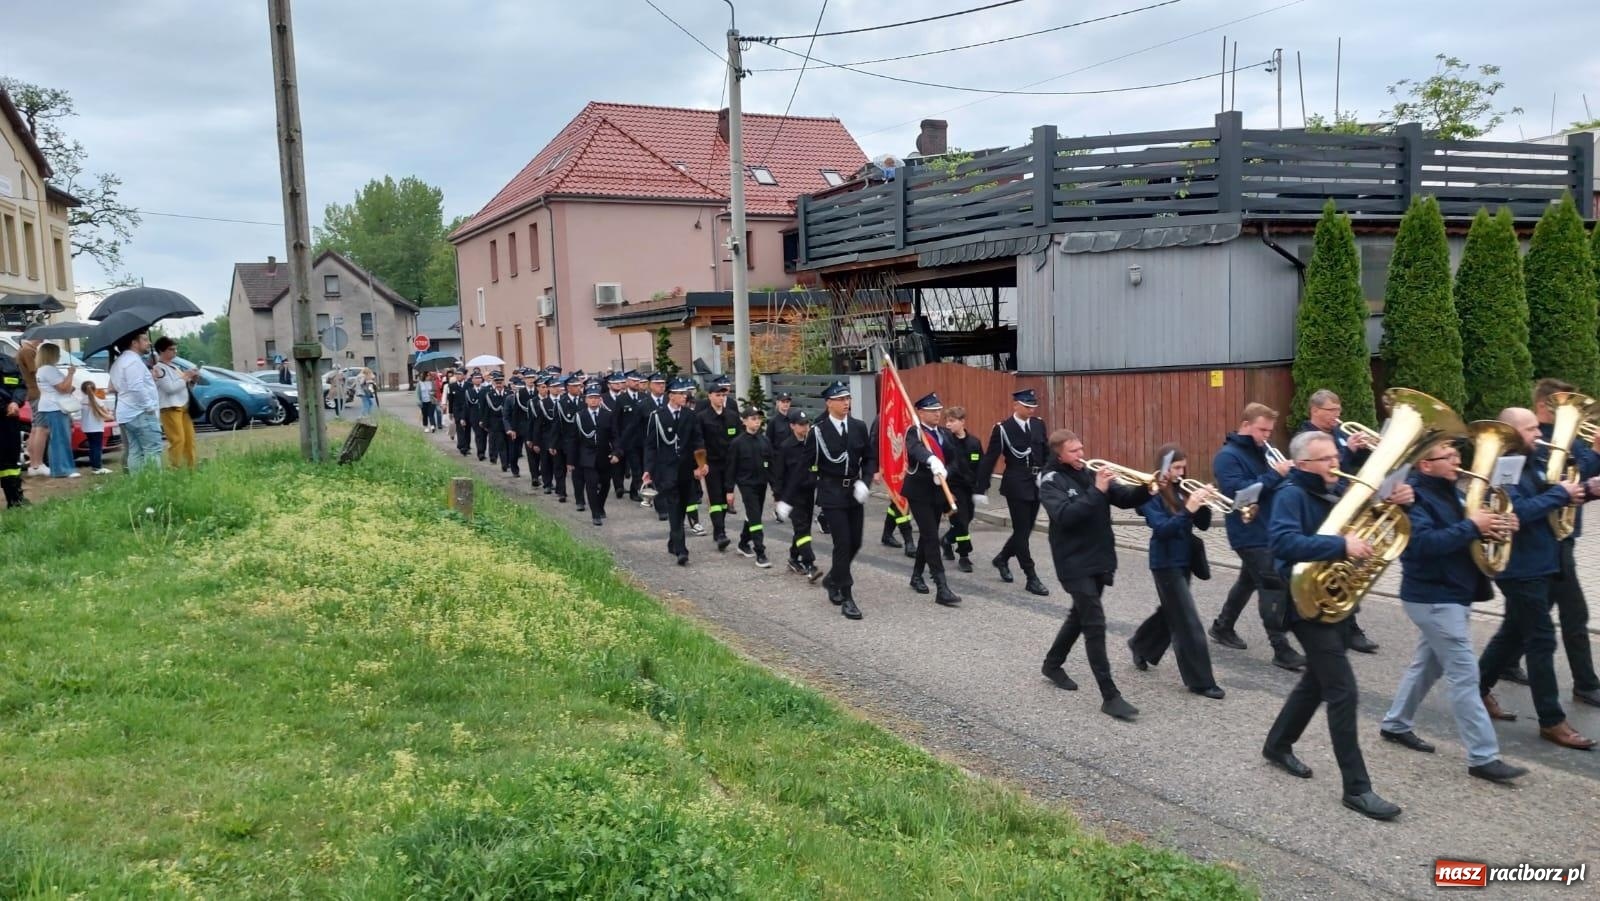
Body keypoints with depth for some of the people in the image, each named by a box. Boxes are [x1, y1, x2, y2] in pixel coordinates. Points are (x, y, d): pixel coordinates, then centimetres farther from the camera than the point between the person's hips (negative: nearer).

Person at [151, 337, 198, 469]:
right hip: (170, 409, -9)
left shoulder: (174, 366, 19)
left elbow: (182, 385, 24)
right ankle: (174, 469, -12)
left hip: (183, 407, 9)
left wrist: (192, 380, 5)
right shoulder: (158, 369, -8)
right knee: (178, 440, -15)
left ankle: (190, 466, 15)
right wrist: (186, 377, -11)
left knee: (189, 438, 9)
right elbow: (170, 388, -18)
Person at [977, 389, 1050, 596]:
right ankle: (1032, 578, 2)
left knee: (1025, 530, 12)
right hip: (1016, 485, -5)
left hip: (1036, 485, 6)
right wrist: (981, 489, -9)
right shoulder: (1003, 428, -8)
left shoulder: (1038, 425, 7)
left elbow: (1046, 454, 14)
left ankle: (1002, 559, 35)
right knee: (1022, 531, -3)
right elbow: (989, 460, -8)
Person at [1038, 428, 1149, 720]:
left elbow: (1125, 499, 1)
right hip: (1075, 564, -7)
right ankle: (1110, 697, -8)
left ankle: (1052, 664, 42)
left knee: (1080, 616, 21)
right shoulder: (1051, 482, -10)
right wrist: (1096, 491, -27)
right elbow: (1065, 515, -26)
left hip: (1100, 560, 7)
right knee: (1095, 625, -10)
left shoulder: (1091, 474, 7)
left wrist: (1146, 490, -19)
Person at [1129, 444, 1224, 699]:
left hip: (1185, 560, 8)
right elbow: (1161, 528, -25)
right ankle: (1200, 681, 1)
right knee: (1188, 623, -6)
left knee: (1171, 612, 22)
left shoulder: (1182, 490, 5)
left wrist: (1204, 505, -13)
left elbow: (1203, 525, 5)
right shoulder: (1152, 494, -13)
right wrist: (1188, 510, -34)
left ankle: (1141, 645, 46)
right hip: (1166, 563, -7)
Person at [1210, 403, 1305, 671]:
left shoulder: (1260, 452, 13)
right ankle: (1281, 650, -9)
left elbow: (1272, 486, 15)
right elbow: (1238, 492, -25)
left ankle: (1222, 627, 36)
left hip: (1268, 529, 9)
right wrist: (1275, 474, -24)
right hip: (1250, 533, -9)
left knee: (1249, 581, 20)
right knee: (1274, 587, -11)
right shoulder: (1228, 456, -13)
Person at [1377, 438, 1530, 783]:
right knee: (1465, 675, -8)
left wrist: (1496, 526, -4)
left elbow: (1456, 535, 15)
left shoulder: (1447, 492, 11)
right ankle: (1483, 757, -4)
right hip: (1434, 598, -10)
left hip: (1450, 594, 10)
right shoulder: (1415, 497, -17)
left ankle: (1396, 724, 33)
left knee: (1428, 664, 19)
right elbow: (1423, 543, -30)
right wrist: (1471, 527, -27)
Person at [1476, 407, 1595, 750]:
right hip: (1521, 568, -9)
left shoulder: (1530, 463, 12)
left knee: (1514, 632, 18)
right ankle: (1552, 721, 2)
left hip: (1537, 564, 9)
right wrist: (1560, 494, -20)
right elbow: (1518, 511, -27)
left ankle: (1479, 690, 31)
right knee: (1541, 641, -5)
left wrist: (1572, 491, -5)